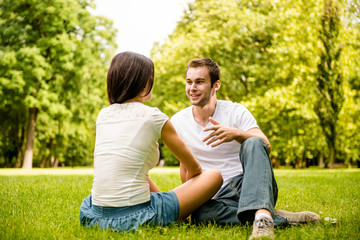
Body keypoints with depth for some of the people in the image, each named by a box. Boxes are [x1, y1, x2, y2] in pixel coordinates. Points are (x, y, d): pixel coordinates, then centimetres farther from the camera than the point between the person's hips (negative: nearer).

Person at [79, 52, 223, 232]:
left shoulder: (103, 115, 11)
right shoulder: (153, 116, -4)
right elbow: (193, 167, 10)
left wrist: (159, 194, 28)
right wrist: (191, 185, 30)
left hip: (99, 215, 7)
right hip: (134, 216, -7)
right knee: (214, 176, 3)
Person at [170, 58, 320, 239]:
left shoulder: (236, 111, -1)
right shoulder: (177, 122, 7)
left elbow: (266, 146, -15)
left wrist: (237, 134, -32)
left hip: (250, 185, -1)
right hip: (218, 196, 2)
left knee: (253, 144, -33)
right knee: (199, 214, -36)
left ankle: (262, 215, -53)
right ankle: (280, 218, -29)